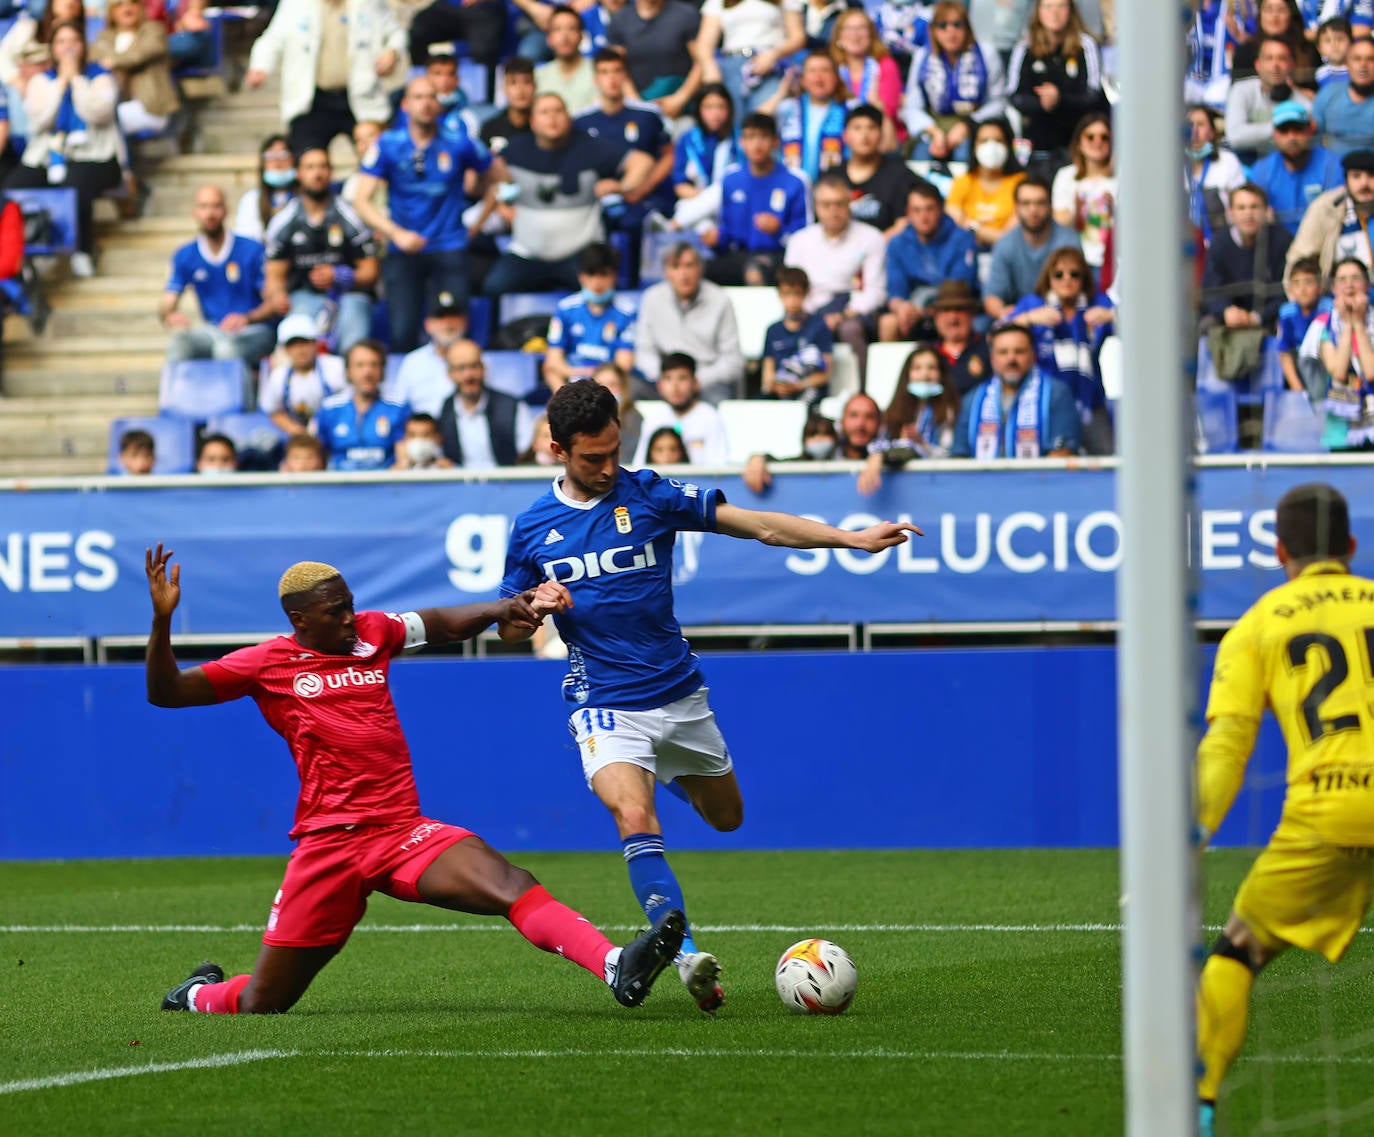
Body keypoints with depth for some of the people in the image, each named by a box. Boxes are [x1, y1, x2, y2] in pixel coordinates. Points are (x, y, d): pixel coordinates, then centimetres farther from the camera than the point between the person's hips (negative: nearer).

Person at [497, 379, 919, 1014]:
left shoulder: (650, 496, -4)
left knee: (727, 817, 19)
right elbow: (509, 629, 10)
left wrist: (853, 539, -17)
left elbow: (762, 526, -8)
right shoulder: (532, 528, 0)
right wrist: (534, 604, -14)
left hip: (678, 694, 2)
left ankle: (662, 771, 51)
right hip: (604, 705, -2)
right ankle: (687, 956, -33)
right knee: (636, 819, -27)